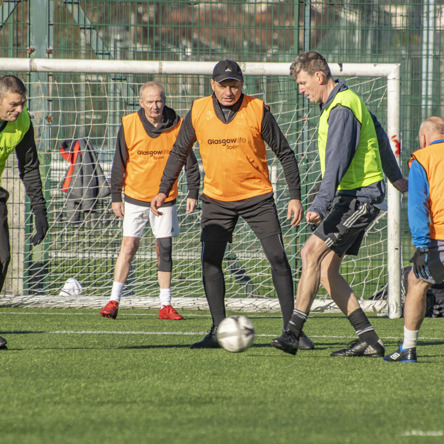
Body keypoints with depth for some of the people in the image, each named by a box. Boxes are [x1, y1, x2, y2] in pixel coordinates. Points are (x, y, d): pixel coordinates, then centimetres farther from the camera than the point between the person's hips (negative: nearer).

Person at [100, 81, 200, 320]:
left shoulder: (177, 126, -6)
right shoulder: (129, 125, -8)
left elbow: (189, 161, 4)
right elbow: (119, 162, -1)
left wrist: (193, 193, 0)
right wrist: (115, 196, -2)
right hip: (135, 196, -1)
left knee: (165, 249, 2)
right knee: (129, 245, -7)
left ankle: (166, 305, 7)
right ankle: (114, 300, -2)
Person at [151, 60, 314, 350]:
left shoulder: (258, 111, -11)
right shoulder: (198, 112, -5)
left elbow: (285, 154, -4)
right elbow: (179, 152, 9)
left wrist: (295, 197, -9)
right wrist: (164, 190, 3)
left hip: (257, 196, -2)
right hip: (217, 198, 2)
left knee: (278, 258, -7)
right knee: (210, 260, -8)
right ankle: (219, 331, -2)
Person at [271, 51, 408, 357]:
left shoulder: (341, 109, -16)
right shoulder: (348, 100, 17)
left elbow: (337, 162, -26)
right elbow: (380, 138, 30)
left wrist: (319, 206, -33)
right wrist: (396, 177, 44)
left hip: (358, 197, -10)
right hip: (353, 197, 10)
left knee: (312, 252, -19)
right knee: (326, 268, 4)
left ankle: (294, 333, -24)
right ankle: (368, 339, 3)